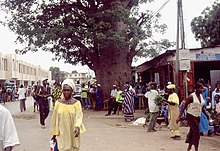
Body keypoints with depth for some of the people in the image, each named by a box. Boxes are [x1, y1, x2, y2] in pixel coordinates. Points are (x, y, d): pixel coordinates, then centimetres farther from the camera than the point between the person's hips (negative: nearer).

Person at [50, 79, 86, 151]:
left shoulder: (76, 103, -6)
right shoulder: (58, 103, -2)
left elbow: (79, 116, -18)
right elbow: (55, 119, 4)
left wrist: (77, 127, -37)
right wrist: (54, 133, 6)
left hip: (73, 134, 0)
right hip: (62, 134, 1)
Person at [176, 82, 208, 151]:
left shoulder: (201, 96, 6)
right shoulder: (191, 96, -15)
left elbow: (202, 108, 17)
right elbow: (184, 107, -15)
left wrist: (207, 116, 14)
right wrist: (179, 117, -20)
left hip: (197, 117, 6)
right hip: (191, 116, -6)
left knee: (192, 132, 12)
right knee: (196, 132, -10)